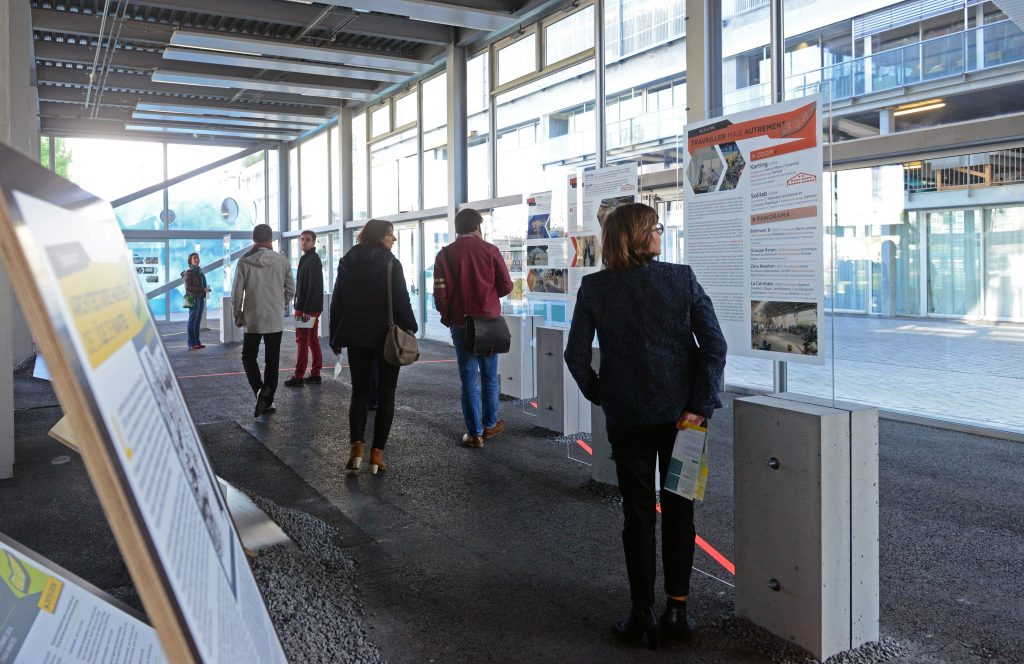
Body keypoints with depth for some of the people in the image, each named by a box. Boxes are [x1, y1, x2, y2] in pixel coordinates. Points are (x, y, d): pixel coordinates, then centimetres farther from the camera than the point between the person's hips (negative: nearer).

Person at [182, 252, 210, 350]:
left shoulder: (199, 271, 16)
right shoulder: (189, 272, -6)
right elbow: (188, 287, -14)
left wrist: (206, 289, 7)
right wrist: (202, 289, -18)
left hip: (201, 298, 7)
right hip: (193, 298, -7)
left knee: (198, 321, 9)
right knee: (193, 320, -5)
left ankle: (197, 342, 14)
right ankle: (192, 344, -4)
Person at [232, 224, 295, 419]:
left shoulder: (245, 261, -7)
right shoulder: (282, 261, -4)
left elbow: (237, 292, -5)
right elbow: (290, 290, 2)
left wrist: (238, 315, 8)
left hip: (252, 319, -1)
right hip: (276, 320, 1)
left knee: (248, 357, 13)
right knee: (272, 361, 9)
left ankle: (259, 389, -10)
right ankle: (268, 401, 11)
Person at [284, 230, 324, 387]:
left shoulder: (312, 260, -14)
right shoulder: (307, 259, 17)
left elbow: (314, 287, -21)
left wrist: (306, 310, -24)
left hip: (308, 307, -10)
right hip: (311, 308, 10)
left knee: (302, 340, -6)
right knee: (313, 339, 10)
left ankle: (299, 376, -3)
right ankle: (315, 374, 14)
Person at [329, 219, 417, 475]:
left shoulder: (346, 263, 4)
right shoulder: (390, 264, -9)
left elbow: (337, 303, 7)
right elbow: (401, 301, -12)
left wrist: (335, 336, 14)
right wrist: (410, 328, 1)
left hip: (356, 338, 4)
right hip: (387, 337, -3)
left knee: (359, 392, 13)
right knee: (386, 395, 6)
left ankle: (356, 444, -5)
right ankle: (377, 452, 3)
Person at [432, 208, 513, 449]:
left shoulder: (445, 254, -3)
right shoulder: (490, 250, -4)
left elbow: (440, 293, -5)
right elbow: (506, 286, -2)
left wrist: (447, 316, 12)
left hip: (460, 324, 0)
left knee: (469, 378, 5)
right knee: (489, 376, 15)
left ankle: (474, 433, 7)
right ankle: (490, 424, 26)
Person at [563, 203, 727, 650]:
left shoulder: (594, 288, -5)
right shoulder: (681, 279, -6)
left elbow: (576, 355, -7)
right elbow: (715, 345, -12)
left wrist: (600, 395, 7)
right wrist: (698, 406, -9)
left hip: (627, 417, 0)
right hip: (680, 412, 1)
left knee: (638, 515, 11)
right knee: (678, 511, 14)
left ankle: (642, 616, 19)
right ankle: (677, 611, 21)